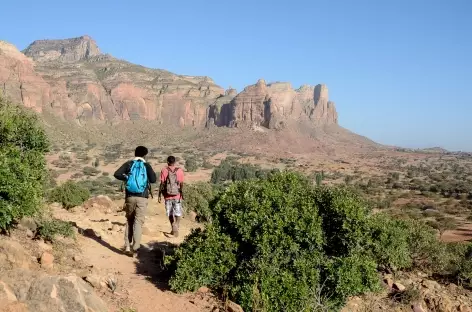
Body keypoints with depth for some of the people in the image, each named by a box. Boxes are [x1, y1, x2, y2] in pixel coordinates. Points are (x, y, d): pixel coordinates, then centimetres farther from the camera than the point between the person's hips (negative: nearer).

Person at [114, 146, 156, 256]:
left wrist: (126, 178, 8)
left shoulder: (128, 164, 5)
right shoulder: (147, 165, 1)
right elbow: (153, 180, -9)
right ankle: (135, 247, -9)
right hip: (142, 198, -2)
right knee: (138, 222, 0)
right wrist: (152, 173, 10)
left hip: (130, 197, 2)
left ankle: (127, 247, 13)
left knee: (129, 221, 15)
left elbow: (117, 174, -6)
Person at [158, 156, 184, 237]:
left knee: (170, 213, 14)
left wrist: (159, 195, 0)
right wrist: (182, 193, 12)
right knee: (178, 213, 7)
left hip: (168, 196, 0)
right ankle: (176, 227, -14)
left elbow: (162, 184, -6)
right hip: (177, 196, 0)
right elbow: (181, 184, -2)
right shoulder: (180, 171, -1)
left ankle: (173, 228, 18)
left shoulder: (164, 170, -4)